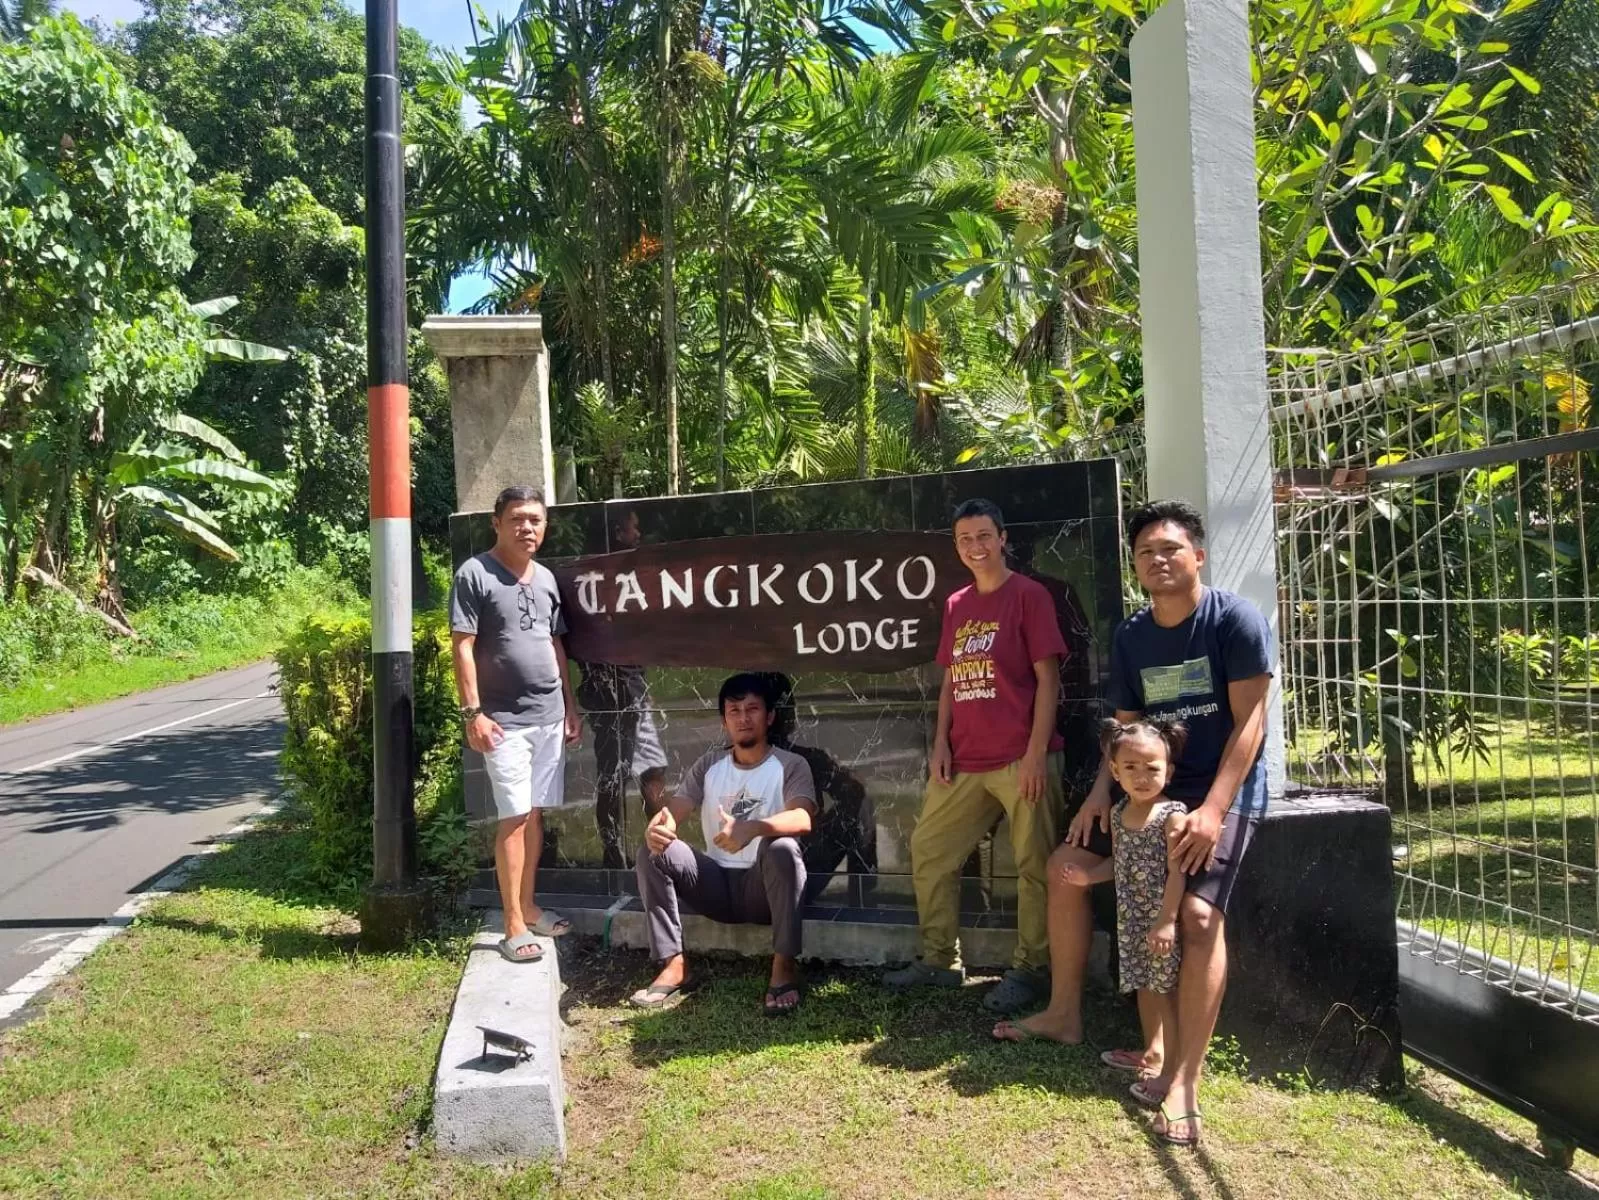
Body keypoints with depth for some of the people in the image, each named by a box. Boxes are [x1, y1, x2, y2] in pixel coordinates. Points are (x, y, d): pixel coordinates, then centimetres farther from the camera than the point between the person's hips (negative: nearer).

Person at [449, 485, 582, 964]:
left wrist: (570, 705, 16)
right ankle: (513, 926, 2)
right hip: (506, 720, -6)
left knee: (536, 813, 12)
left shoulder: (546, 578, 12)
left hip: (549, 716, 6)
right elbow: (463, 647, -10)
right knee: (514, 817, -5)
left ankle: (528, 906, 24)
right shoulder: (474, 574, -7)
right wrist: (472, 712, -16)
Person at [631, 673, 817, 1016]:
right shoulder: (709, 764, 9)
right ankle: (673, 965, -17)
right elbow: (672, 811, -1)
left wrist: (753, 828, -43)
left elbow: (803, 818, -22)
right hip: (717, 884, 4)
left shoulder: (790, 765, -4)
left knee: (783, 848, -35)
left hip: (766, 888, -4)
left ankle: (784, 967, -25)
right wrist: (656, 828, -28)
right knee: (653, 851, -16)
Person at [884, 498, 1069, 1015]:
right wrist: (941, 743, 7)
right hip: (965, 760, 7)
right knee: (928, 848, 11)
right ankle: (938, 960, 22)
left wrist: (1036, 752, -14)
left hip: (1021, 758, -7)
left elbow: (1047, 677, -8)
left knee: (1033, 865, -1)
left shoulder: (1028, 595, -4)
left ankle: (1028, 970, 12)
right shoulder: (955, 605, 14)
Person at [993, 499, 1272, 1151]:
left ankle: (1183, 1079, -22)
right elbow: (1125, 726, 10)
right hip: (1153, 785, 7)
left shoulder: (1235, 619, -13)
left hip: (1225, 789, -7)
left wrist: (1213, 809, -25)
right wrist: (1102, 791, -6)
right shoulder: (1129, 636, 4)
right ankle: (1064, 1013, 18)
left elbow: (1249, 721, -17)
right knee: (1067, 865, 3)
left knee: (1198, 913, -25)